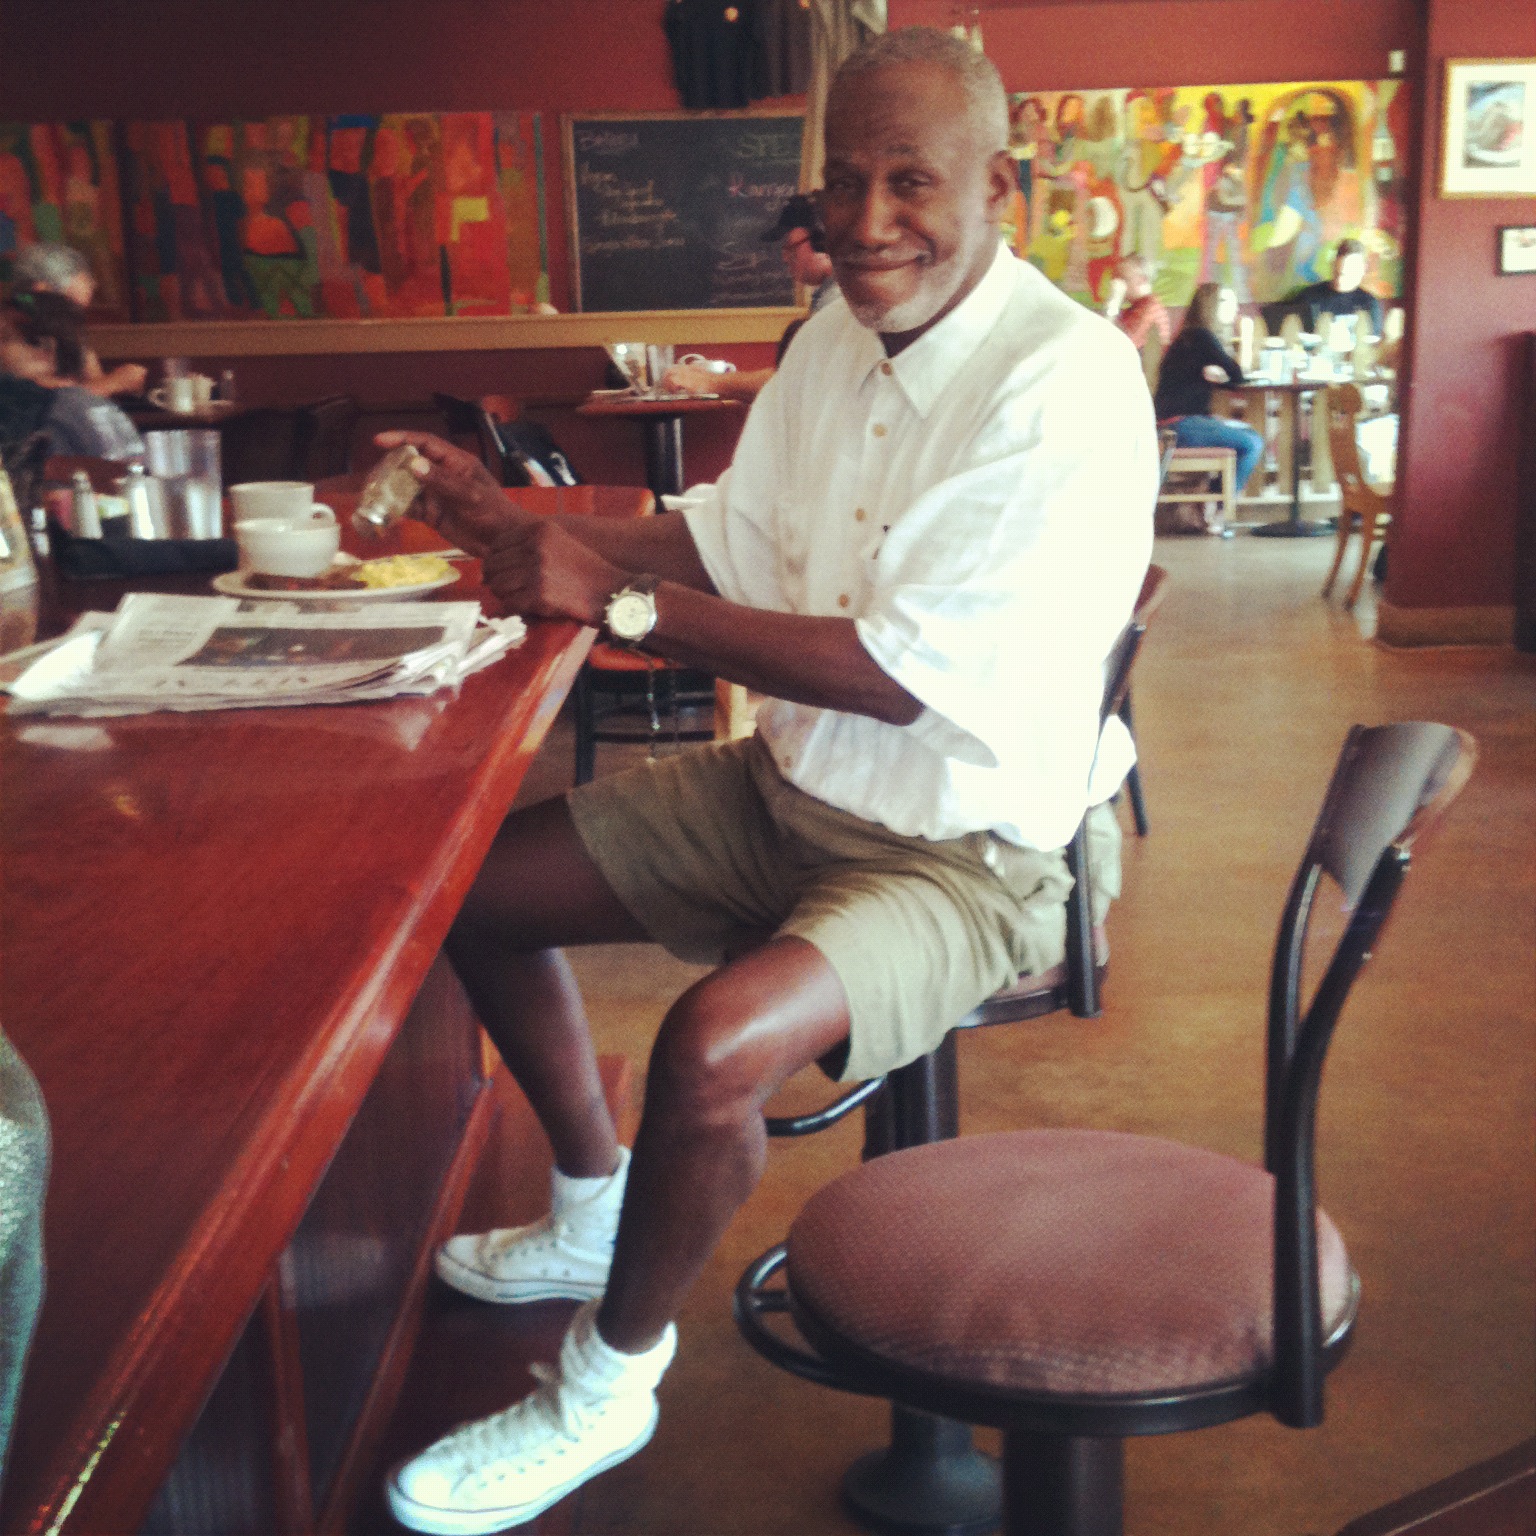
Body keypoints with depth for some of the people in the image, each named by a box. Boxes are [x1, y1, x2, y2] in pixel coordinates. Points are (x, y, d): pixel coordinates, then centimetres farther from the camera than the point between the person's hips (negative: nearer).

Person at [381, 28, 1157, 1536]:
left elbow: (905, 672, -29)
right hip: (790, 786, 9)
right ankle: (597, 1209, 29)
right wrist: (504, 517, -1)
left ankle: (608, 1382, -1)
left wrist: (623, 599, -24)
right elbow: (729, 544, 10)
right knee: (479, 884, 8)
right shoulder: (838, 336, 3)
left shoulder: (1067, 384, -24)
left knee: (711, 1045, -32)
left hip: (967, 854, -8)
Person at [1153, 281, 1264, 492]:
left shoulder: (1190, 335, 17)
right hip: (1178, 424, -10)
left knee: (1248, 432, 17)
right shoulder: (1201, 336, -13)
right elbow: (1236, 376, -11)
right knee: (1251, 444, -14)